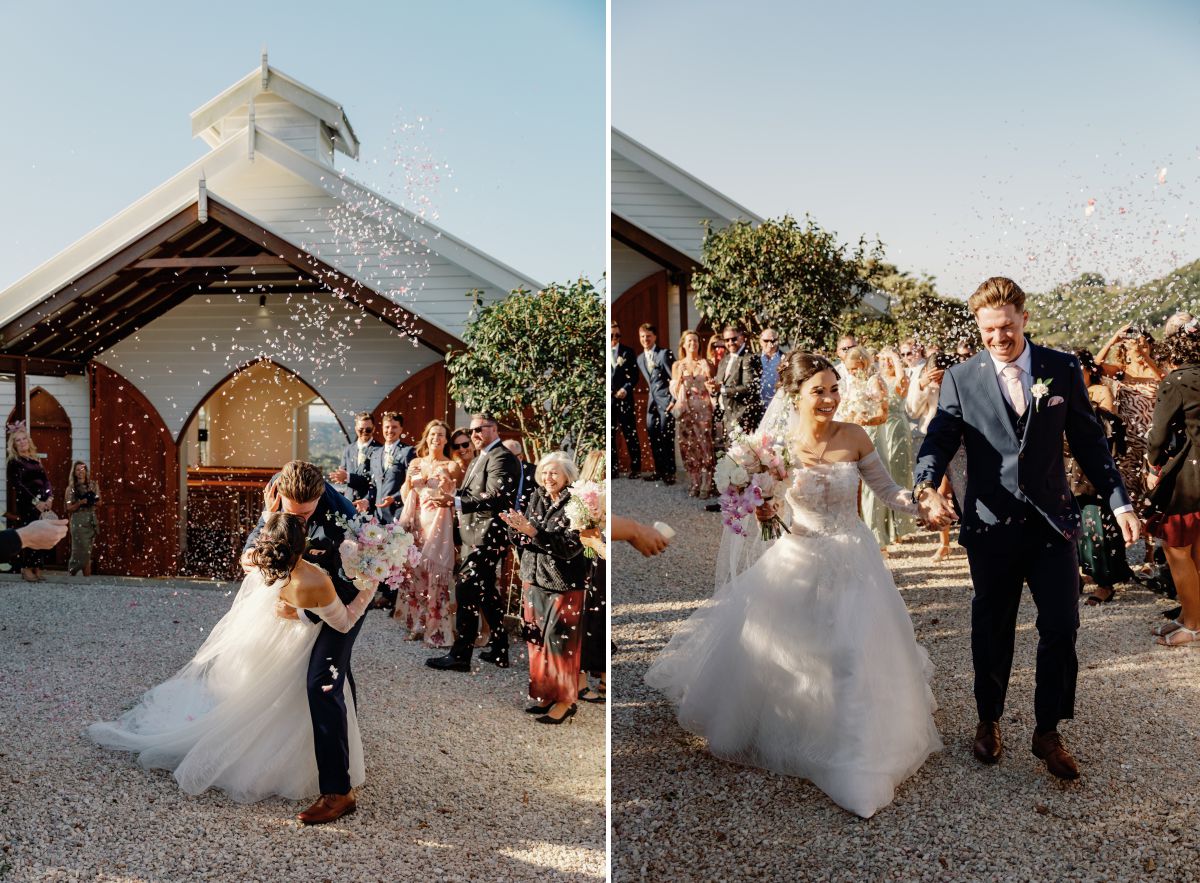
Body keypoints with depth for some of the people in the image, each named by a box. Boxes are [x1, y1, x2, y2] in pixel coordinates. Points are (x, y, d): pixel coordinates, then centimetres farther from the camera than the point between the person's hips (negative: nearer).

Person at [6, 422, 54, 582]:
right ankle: (26, 569, -3)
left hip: (43, 502, 6)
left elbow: (46, 480, 12)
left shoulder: (35, 460, 17)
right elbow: (17, 484, -10)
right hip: (26, 503, -5)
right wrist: (35, 501, -17)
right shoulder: (14, 462, -1)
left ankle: (37, 569, 6)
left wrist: (50, 498, -5)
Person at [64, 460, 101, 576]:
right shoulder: (71, 488, 1)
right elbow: (69, 508, -2)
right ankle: (87, 576, 2)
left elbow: (99, 503, 8)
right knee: (83, 550, -7)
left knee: (88, 551, 1)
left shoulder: (93, 485, 7)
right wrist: (80, 502, -17)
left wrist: (92, 500, -12)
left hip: (91, 519, 3)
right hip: (78, 520, -3)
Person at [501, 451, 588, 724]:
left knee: (560, 641, -1)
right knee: (537, 639, 11)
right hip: (534, 579, 6)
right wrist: (515, 527, -15)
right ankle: (545, 694, 24)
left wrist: (533, 531, -28)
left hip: (565, 584, -6)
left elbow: (572, 546, -22)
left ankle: (565, 699, 13)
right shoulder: (536, 499, 5)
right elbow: (521, 541, 7)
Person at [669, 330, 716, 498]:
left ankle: (706, 484, -2)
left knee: (704, 445, -8)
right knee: (688, 446, 0)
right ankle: (695, 483, 10)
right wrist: (680, 375, -12)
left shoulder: (704, 363, 4)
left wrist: (708, 374, -14)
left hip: (703, 408, -1)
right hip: (685, 409, 1)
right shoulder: (677, 365, 6)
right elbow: (674, 392, 3)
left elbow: (711, 388, 2)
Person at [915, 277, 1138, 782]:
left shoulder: (1062, 369, 1)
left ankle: (1048, 732, 23)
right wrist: (927, 489, -28)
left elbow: (1088, 440, 5)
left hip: (1052, 521, 1)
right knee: (990, 630, 12)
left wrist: (1119, 502, 1)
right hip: (990, 526, -1)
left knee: (1061, 627, 3)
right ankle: (988, 721, 32)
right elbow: (939, 440, -9)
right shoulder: (961, 379, -3)